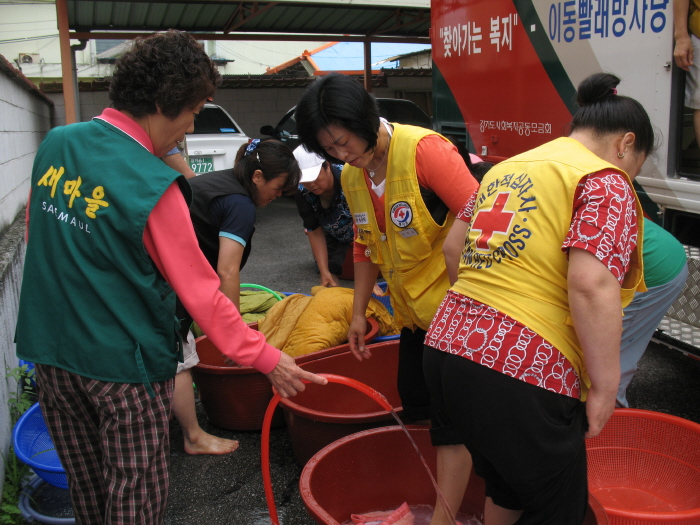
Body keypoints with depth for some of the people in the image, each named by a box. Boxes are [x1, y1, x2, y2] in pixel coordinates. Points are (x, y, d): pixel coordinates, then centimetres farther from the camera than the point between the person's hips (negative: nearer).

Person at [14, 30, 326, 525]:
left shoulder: (55, 144, -2)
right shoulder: (153, 186, -22)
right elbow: (201, 291, -19)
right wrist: (266, 358, -11)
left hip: (49, 349, 7)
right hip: (123, 363, -6)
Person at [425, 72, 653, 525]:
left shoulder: (507, 168, 17)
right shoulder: (605, 182, -6)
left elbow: (454, 244, 22)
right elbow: (591, 285, -19)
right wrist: (604, 386, -12)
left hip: (448, 346, 8)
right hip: (525, 373, -8)